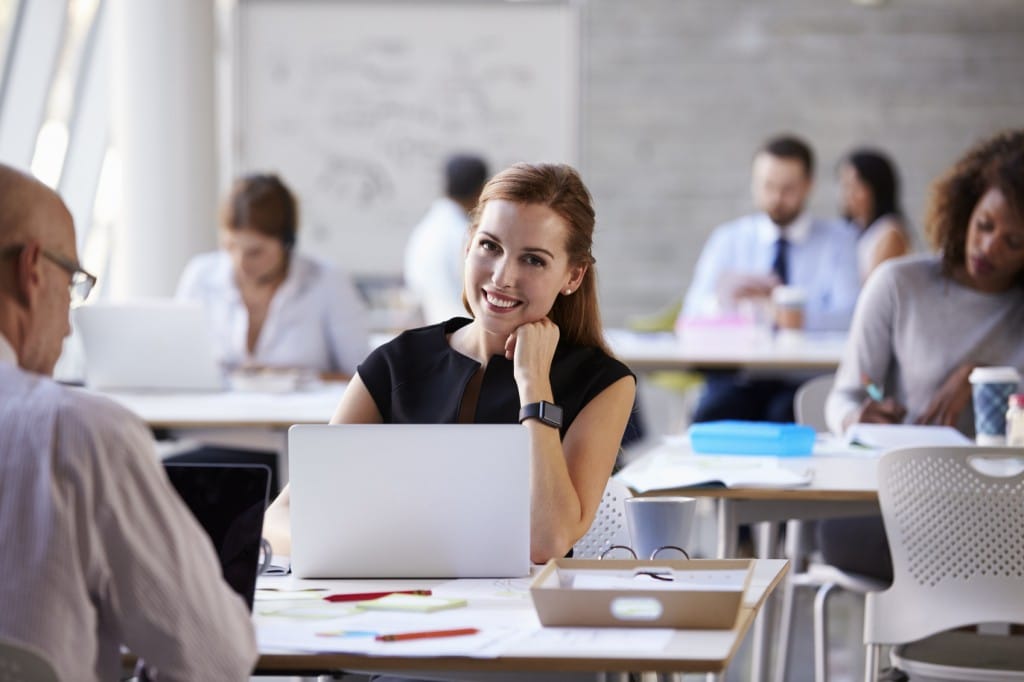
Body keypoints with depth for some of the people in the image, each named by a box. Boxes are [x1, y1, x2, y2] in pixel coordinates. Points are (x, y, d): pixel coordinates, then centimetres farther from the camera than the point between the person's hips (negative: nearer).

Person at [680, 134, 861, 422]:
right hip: (738, 379, 1)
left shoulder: (839, 240, 10)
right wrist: (722, 299, -19)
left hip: (805, 379, -1)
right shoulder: (728, 239, 14)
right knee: (710, 416, -30)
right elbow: (690, 319, 4)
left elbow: (849, 318, -6)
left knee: (784, 416, -34)